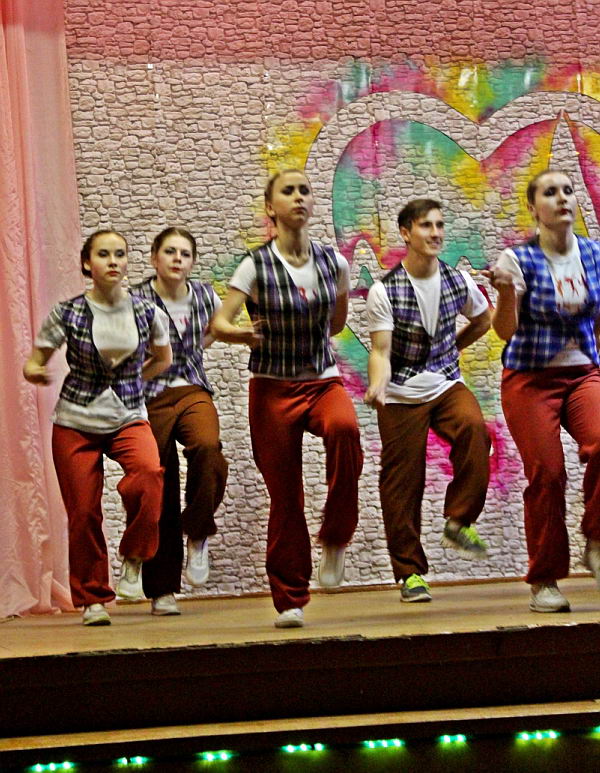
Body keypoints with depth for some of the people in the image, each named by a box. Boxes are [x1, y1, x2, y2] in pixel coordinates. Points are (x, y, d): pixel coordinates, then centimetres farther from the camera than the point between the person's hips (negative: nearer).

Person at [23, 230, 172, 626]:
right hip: (75, 422, 0)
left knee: (149, 473, -30)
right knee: (83, 511, 0)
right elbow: (36, 360, 0)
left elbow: (163, 358, 17)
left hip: (128, 418, 0)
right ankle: (92, 597, 17)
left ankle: (134, 559, -9)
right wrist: (35, 372, -22)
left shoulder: (147, 311, -1)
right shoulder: (69, 312, -6)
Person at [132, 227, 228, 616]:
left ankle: (197, 534, -10)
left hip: (193, 391, 3)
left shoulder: (204, 295, 4)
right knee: (160, 496, 0)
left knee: (208, 446, -32)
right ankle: (162, 590, 13)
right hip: (151, 398, -3)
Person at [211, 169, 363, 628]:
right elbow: (218, 324, -13)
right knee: (285, 498, 0)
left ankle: (336, 538, -15)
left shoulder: (334, 263, 2)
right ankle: (290, 600, 14)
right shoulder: (255, 267, -7)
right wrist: (242, 334, -32)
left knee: (344, 427, -34)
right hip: (273, 388, -1)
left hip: (323, 381, 2)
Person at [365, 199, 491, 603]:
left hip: (447, 385, 2)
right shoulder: (384, 291, -10)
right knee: (402, 485, -1)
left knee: (474, 428, -29)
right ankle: (411, 572, 11)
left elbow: (482, 319, 21)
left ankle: (459, 521, -16)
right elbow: (380, 350, -15)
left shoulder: (458, 281, 1)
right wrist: (377, 386, -34)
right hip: (401, 396, -2)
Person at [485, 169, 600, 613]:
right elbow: (506, 330, -16)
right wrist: (506, 291, -32)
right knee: (547, 474, -7)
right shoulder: (520, 259, -6)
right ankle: (545, 581, 7)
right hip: (531, 379, -3)